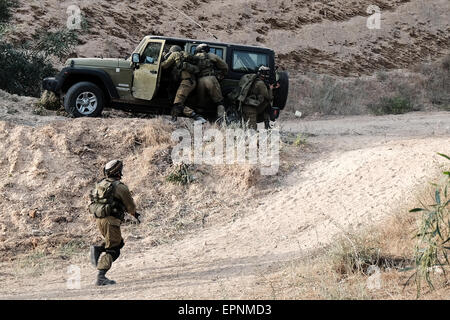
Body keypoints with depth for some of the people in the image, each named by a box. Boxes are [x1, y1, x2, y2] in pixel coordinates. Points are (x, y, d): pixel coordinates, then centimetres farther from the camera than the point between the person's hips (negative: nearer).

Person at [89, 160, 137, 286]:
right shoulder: (120, 187, -10)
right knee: (113, 251, -2)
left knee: (119, 243, 23)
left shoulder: (100, 184, 11)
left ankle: (97, 249, 3)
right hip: (110, 220, -8)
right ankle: (101, 277, -9)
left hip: (99, 219, 8)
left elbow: (92, 205, 17)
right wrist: (134, 213, 22)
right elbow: (130, 205, 1)